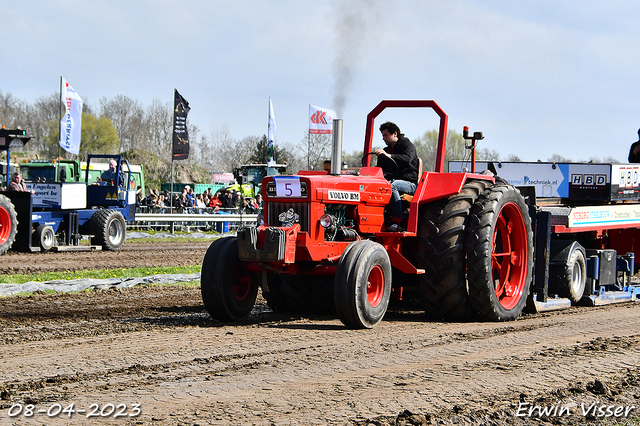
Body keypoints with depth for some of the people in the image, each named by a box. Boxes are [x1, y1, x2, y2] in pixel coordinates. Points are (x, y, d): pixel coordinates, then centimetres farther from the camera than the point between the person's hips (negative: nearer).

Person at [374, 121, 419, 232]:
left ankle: (397, 223, -42)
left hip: (410, 183, -6)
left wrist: (388, 156, -36)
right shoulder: (386, 150, 23)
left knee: (392, 186, -39)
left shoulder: (407, 145, 0)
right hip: (392, 180, 6)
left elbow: (407, 158, -23)